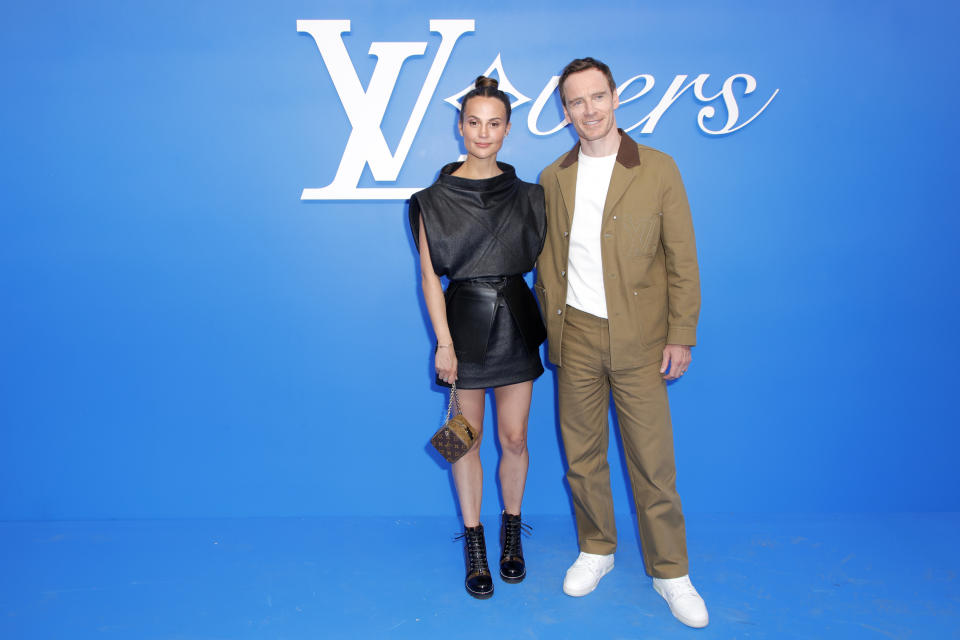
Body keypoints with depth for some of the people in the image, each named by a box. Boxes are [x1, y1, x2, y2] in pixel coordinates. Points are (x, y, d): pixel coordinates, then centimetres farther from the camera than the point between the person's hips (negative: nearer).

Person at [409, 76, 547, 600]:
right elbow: (430, 277, -5)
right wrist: (443, 343, -10)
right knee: (468, 437, 8)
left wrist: (551, 323, 0)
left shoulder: (524, 195, 4)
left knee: (514, 438, 8)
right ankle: (473, 541, 25)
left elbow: (542, 262, 8)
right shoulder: (436, 198, -3)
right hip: (464, 320, -2)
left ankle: (511, 528, 31)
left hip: (515, 321, 2)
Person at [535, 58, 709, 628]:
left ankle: (670, 571, 22)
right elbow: (548, 263, 11)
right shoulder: (553, 179, 6)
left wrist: (681, 336, -4)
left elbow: (683, 260, -1)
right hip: (576, 338, 3)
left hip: (639, 342, -2)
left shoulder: (658, 170, -2)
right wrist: (553, 332, 8)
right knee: (582, 455, 12)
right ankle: (596, 550, 33)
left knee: (653, 461, 4)